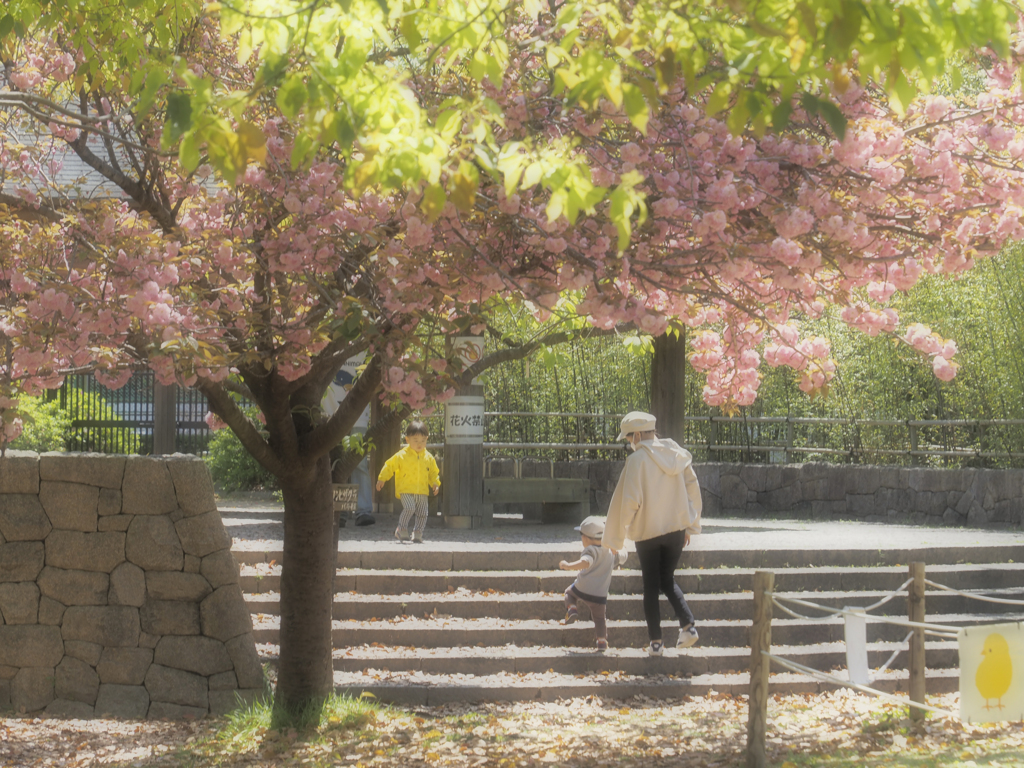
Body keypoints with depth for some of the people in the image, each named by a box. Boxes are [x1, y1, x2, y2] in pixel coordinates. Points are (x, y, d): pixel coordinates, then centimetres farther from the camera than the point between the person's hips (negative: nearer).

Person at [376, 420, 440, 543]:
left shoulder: (428, 457, 7)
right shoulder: (402, 456, -4)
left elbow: (433, 472, 17)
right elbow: (389, 466, 4)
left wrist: (435, 483, 3)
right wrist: (382, 479, 1)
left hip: (422, 491, 4)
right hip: (406, 490, -4)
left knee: (422, 513, 2)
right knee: (409, 508, -21)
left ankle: (418, 534, 15)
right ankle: (402, 530, -4)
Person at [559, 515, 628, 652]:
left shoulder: (591, 550, -10)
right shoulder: (611, 553, 11)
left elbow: (585, 563, -30)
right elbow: (622, 557, 31)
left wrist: (568, 566, -27)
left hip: (582, 589, -4)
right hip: (600, 595, 4)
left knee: (569, 592, 27)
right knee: (599, 618, 22)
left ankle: (572, 609, 5)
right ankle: (602, 641, 14)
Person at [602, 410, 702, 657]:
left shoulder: (637, 460, -14)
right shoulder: (678, 455, 3)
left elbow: (629, 500, -16)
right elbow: (693, 490, 7)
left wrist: (615, 537, -8)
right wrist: (690, 526, 15)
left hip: (647, 532, -5)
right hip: (676, 528, 5)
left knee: (651, 587, 7)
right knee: (668, 580, 19)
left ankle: (656, 641, 9)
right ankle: (688, 624, 0)